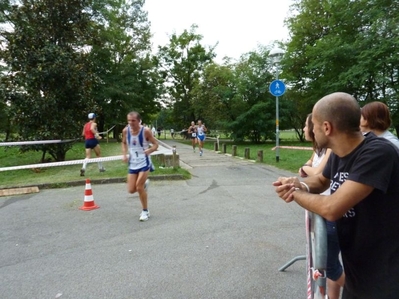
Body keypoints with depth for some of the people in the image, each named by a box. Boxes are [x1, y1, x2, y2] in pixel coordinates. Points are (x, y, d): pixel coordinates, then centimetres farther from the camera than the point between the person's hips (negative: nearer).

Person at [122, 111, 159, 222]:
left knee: (139, 187, -11)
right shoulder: (126, 130, -5)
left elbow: (155, 144, -6)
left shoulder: (145, 131, -15)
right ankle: (144, 183, 37)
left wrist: (148, 151, -27)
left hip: (144, 162, -4)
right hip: (132, 163, 4)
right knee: (131, 190, 1)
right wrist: (125, 154, -3)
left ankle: (145, 211, 10)